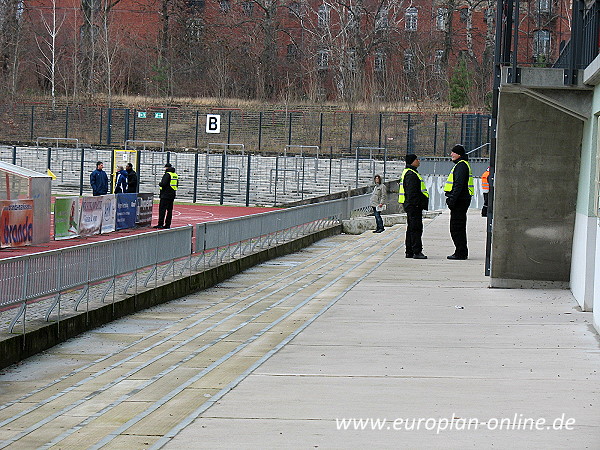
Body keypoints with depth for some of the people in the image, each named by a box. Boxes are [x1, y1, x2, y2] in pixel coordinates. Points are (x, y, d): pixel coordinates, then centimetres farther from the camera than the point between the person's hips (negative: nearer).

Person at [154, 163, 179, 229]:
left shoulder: (167, 174, -13)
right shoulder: (176, 175, 13)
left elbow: (163, 183, -20)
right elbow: (177, 184, 19)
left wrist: (159, 184, -1)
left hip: (165, 195, -8)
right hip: (172, 195, 8)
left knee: (162, 209, -6)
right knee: (169, 210, 10)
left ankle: (160, 224, -10)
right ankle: (168, 224, 10)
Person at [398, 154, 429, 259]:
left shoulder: (409, 173, 20)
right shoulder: (411, 175, -15)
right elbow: (412, 192, -22)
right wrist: (415, 204, -24)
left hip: (411, 207, 11)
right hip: (414, 206, -11)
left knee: (411, 228, 14)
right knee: (416, 228, -12)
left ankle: (409, 251, 18)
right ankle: (417, 252, -14)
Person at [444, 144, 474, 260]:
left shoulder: (461, 165, -14)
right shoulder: (461, 165, 20)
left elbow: (459, 185, -22)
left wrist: (452, 199, -23)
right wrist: (451, 198, 23)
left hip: (460, 201, -11)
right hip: (461, 201, 11)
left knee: (456, 228, -9)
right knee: (459, 228, 14)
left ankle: (460, 253, -8)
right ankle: (462, 252, 18)